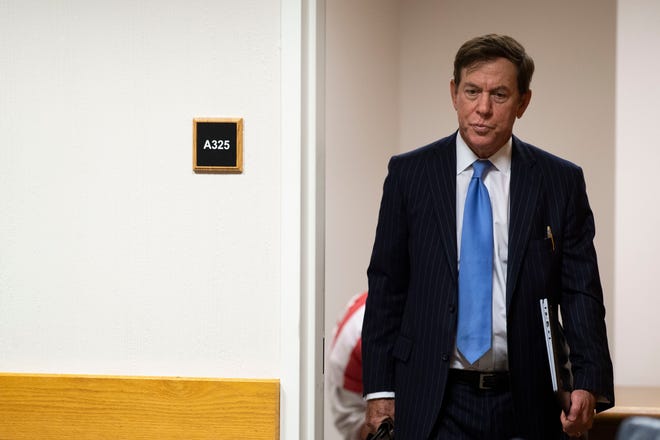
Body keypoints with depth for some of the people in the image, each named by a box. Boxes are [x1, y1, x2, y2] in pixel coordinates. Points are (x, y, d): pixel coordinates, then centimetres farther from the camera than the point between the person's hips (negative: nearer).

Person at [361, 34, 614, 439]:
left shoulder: (561, 182, 3)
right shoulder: (409, 173, 4)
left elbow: (581, 292, 0)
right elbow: (386, 286, 5)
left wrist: (589, 385, -13)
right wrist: (380, 388, -2)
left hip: (526, 405, 1)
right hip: (433, 403, -1)